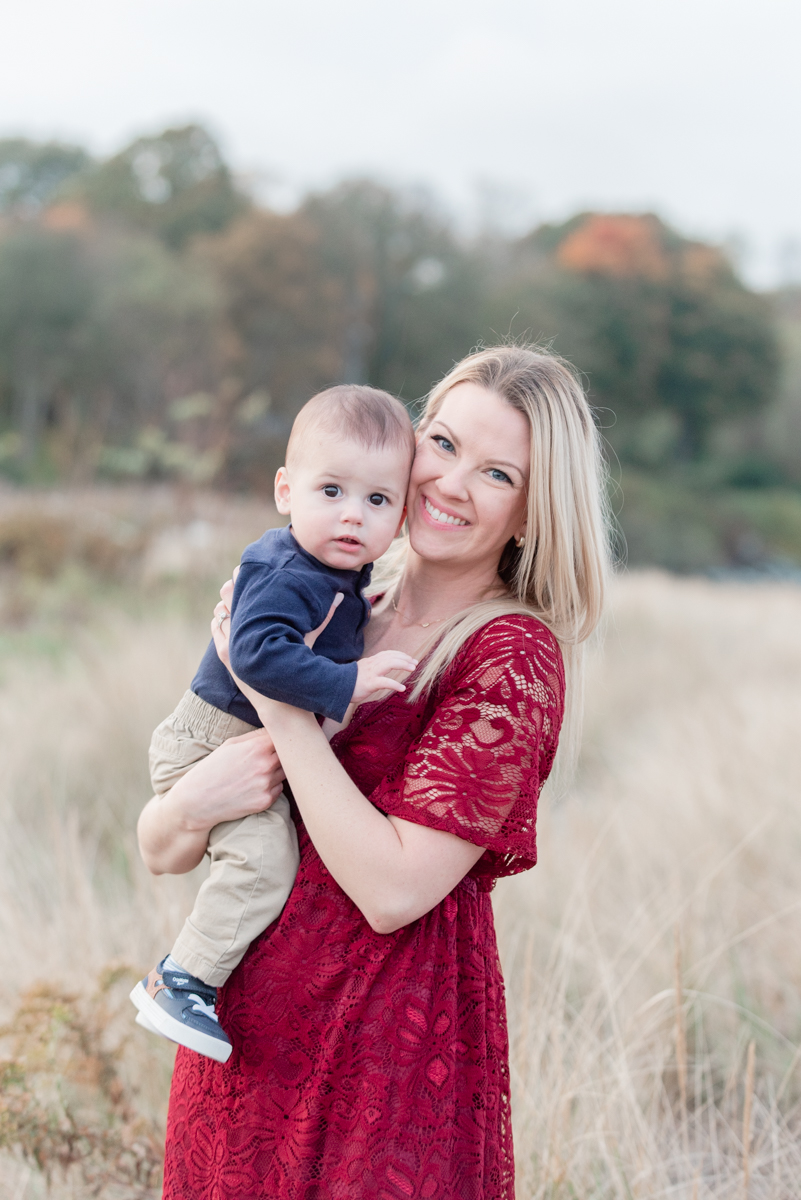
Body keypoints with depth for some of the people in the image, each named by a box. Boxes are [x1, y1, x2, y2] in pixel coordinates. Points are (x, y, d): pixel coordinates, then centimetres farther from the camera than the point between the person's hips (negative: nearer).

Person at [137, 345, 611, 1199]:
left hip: (386, 1059, -5)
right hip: (237, 1046, 6)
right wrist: (197, 802, -17)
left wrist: (278, 694, -16)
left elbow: (393, 890, -20)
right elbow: (158, 850, 7)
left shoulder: (514, 657, -11)